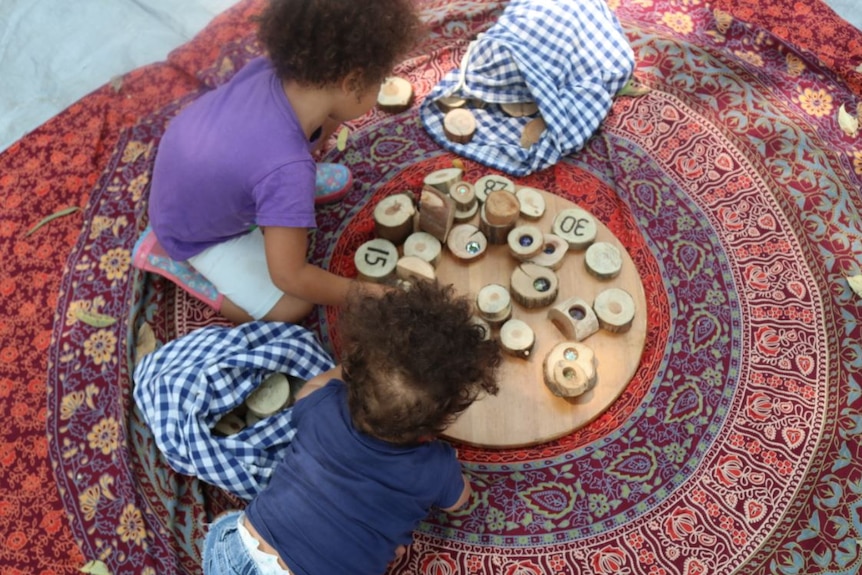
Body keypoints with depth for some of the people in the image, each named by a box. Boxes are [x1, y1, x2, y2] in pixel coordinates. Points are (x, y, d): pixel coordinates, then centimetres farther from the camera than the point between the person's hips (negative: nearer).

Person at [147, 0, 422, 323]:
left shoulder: (267, 69, -24)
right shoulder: (288, 169, -43)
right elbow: (290, 276, -31)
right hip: (197, 233, -6)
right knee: (293, 307, -5)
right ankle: (184, 268, 4)